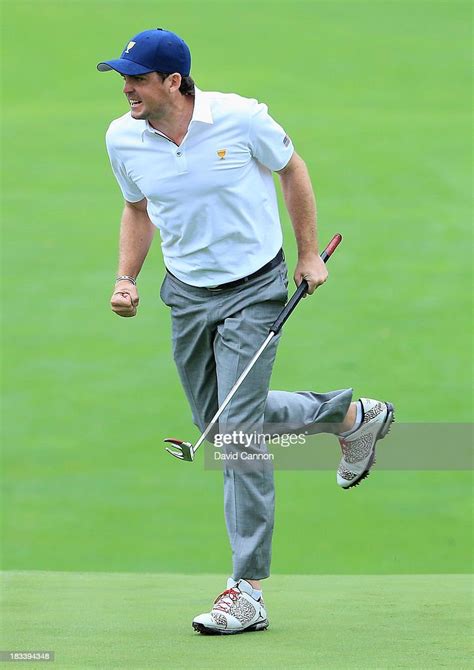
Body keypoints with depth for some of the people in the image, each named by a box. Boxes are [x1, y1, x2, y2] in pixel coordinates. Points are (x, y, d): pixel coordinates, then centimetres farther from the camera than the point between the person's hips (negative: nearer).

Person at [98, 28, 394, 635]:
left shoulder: (240, 118, -19)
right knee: (218, 422, 14)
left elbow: (291, 170, 0)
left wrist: (309, 254, 2)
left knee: (239, 431, -13)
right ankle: (350, 415, 37)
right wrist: (126, 277, 0)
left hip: (254, 288, -5)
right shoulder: (123, 140, -7)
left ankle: (248, 591, -9)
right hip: (186, 294, 5)